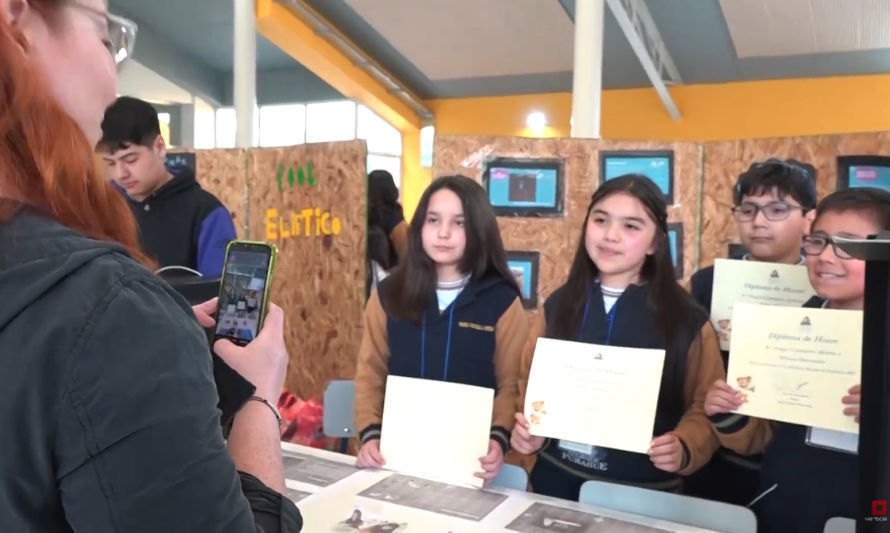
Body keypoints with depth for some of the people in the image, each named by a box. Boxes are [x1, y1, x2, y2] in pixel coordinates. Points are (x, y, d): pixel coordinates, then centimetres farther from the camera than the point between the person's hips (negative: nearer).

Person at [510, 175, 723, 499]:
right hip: (555, 478, 3)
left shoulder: (686, 319, -7)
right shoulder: (559, 305, 2)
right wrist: (528, 431, -8)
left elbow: (703, 406, -4)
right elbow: (530, 383, 8)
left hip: (643, 491, -3)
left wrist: (684, 448, -21)